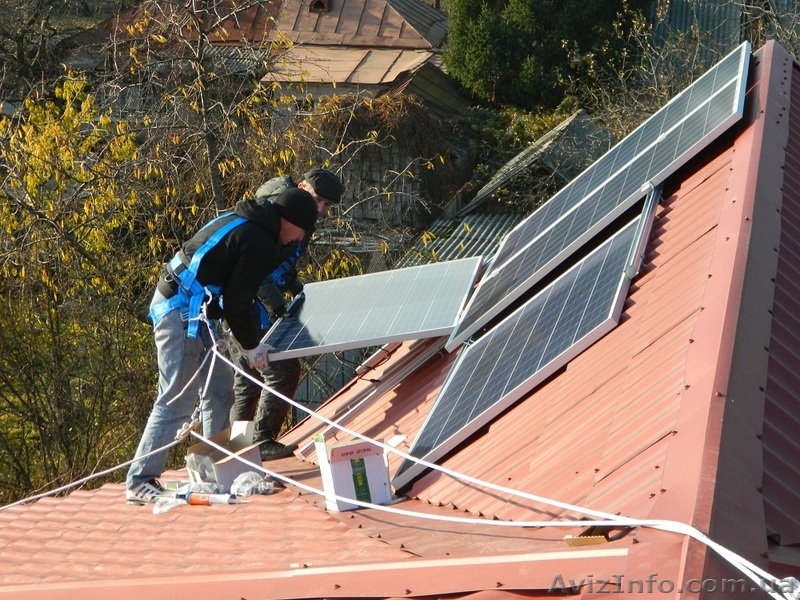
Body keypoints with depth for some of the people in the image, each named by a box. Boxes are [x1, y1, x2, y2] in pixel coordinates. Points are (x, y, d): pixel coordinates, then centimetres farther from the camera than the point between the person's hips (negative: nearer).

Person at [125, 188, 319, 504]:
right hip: (183, 315, -11)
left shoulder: (240, 220, 13)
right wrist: (251, 345, -1)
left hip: (174, 303, 11)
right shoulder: (259, 244, -17)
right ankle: (139, 481, -4)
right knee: (176, 403, -7)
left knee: (218, 389, 17)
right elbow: (236, 303, -16)